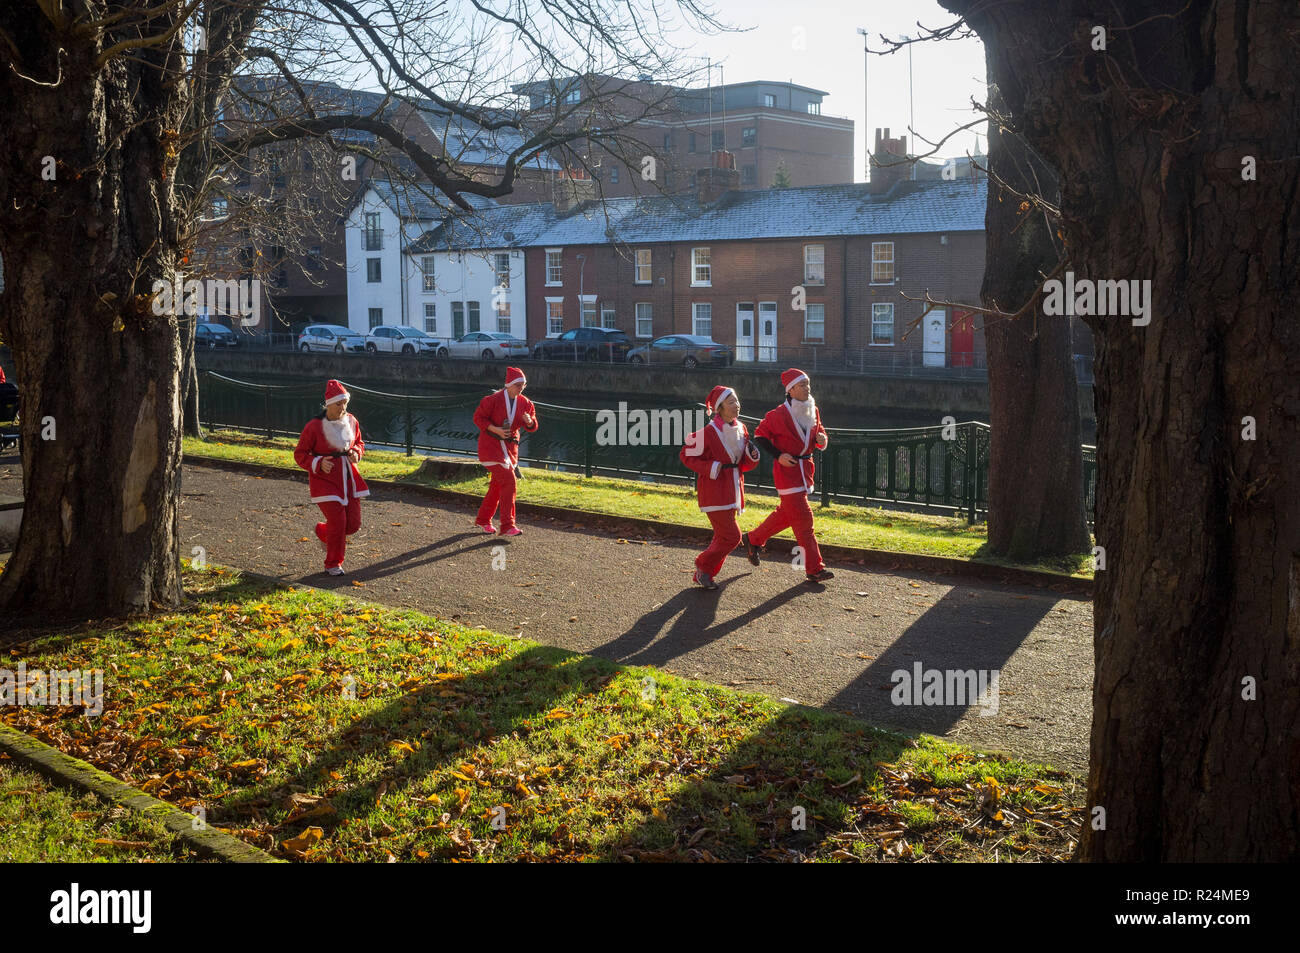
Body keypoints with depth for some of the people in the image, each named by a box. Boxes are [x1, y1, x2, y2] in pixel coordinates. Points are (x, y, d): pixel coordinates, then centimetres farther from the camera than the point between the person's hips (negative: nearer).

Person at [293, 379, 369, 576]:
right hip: (325, 479, -5)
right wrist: (318, 463, -22)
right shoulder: (314, 426, -12)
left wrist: (356, 452, -3)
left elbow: (359, 443, 20)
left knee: (354, 523, 4)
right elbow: (299, 454, -6)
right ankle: (333, 564, 10)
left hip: (348, 477, 6)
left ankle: (323, 532, 37)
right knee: (338, 522, -11)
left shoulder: (351, 421, 4)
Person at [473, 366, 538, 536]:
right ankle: (507, 526, -15)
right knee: (509, 481, -17)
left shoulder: (525, 403, 3)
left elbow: (533, 426, 6)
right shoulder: (493, 399, -14)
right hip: (491, 445, -7)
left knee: (498, 484, 14)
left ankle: (483, 520, 32)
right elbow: (478, 417, -9)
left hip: (510, 446, 7)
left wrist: (529, 421, -18)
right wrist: (495, 430, -22)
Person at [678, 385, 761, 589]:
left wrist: (752, 456, -6)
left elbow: (743, 465, 15)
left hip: (732, 489, 8)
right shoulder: (708, 431, -15)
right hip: (714, 490, -8)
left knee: (723, 537, 12)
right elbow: (686, 455, -7)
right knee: (731, 536, -11)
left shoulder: (741, 429, 8)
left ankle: (702, 575, 25)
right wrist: (709, 468, -17)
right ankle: (703, 566, 9)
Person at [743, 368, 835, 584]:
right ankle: (814, 569, -3)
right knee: (803, 519, -8)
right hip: (787, 470, -8)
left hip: (805, 469, 8)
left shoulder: (813, 411, 5)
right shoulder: (779, 415, -16)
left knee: (787, 514, 19)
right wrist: (778, 455, -16)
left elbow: (819, 430, 19)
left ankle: (753, 539, 40)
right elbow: (760, 435, -7)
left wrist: (822, 439, -5)